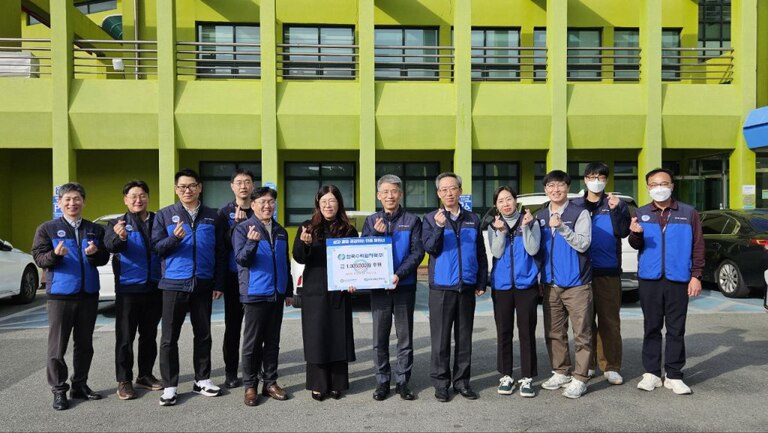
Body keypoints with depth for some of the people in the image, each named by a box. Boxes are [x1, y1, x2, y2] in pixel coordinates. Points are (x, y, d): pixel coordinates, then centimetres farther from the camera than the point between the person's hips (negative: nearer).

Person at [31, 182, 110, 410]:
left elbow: (104, 258, 7)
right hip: (60, 294, -3)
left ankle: (80, 385, 22)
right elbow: (39, 257, -4)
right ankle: (59, 390, 9)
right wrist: (55, 254, -24)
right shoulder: (48, 228, 2)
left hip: (89, 293, 4)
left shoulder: (95, 229, 11)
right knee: (57, 345, 0)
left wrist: (94, 253, -14)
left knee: (84, 344, 11)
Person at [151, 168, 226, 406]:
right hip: (174, 284, -2)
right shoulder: (165, 215, 3)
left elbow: (220, 252, 7)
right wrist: (174, 238, -22)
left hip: (203, 285, 2)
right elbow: (156, 247, -2)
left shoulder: (211, 216, 7)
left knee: (203, 334, 11)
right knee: (169, 337, 2)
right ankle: (169, 386, 13)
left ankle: (202, 380, 24)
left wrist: (218, 284, 3)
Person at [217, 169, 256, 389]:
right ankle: (231, 372, 14)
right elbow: (224, 243, -7)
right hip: (234, 276, -1)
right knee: (233, 325, 5)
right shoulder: (225, 212, 3)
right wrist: (237, 223, -19)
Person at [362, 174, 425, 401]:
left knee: (405, 337, 6)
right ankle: (382, 381, 18)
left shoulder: (412, 220, 2)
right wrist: (377, 234, -13)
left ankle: (402, 381, 17)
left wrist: (400, 274, -17)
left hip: (405, 286, -1)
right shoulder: (372, 221, 8)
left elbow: (417, 252, -5)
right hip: (378, 286, 1)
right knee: (380, 337, 7)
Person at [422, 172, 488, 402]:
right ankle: (441, 382, 14)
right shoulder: (431, 219, 2)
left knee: (464, 337, 10)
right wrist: (439, 227, -25)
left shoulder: (473, 219, 10)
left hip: (467, 288, 3)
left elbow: (481, 254, 12)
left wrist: (481, 283, 6)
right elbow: (430, 248, -10)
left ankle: (462, 380, 21)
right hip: (441, 288, -2)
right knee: (441, 338, 3)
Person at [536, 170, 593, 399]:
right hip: (550, 284, 5)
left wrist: (561, 227, -24)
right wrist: (539, 276, 7)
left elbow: (583, 244, -14)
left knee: (581, 333, -1)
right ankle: (561, 373, 24)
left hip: (576, 283, -5)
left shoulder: (580, 213, -3)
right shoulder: (540, 216, 12)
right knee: (554, 333, 11)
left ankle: (580, 378, 7)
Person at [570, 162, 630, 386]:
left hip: (608, 272, -1)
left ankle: (611, 367, 10)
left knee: (609, 320, 1)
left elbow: (623, 232, -6)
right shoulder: (574, 205, 8)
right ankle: (587, 364, 20)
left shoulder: (616, 203, 6)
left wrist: (615, 210, -19)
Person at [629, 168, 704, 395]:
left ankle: (673, 376, 12)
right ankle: (651, 373, 15)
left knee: (676, 329, 4)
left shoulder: (688, 213, 4)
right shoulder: (642, 213, 7)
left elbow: (698, 246, 3)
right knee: (651, 328, 7)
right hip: (649, 279, 1)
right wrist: (635, 234, -20)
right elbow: (636, 245, 3)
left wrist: (696, 276, -4)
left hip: (678, 279, -1)